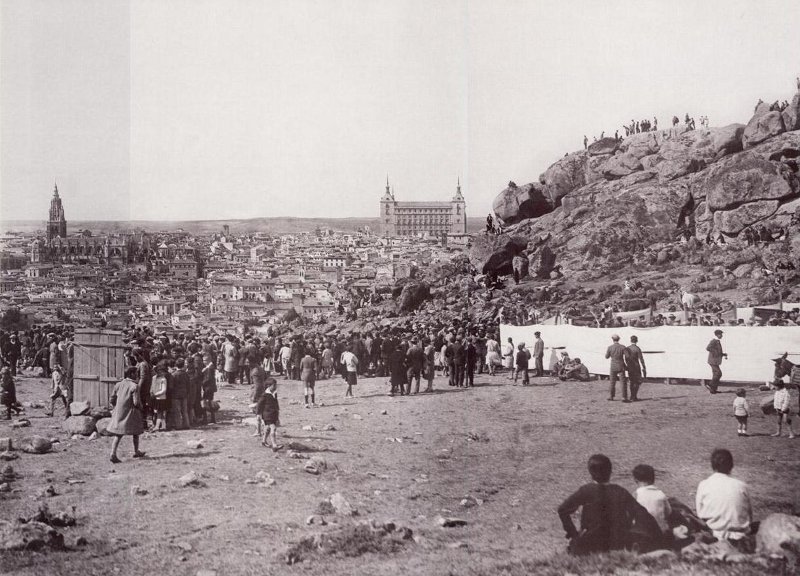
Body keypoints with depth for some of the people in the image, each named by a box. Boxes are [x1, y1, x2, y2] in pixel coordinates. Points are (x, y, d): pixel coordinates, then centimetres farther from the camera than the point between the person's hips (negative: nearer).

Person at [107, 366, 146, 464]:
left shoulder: (119, 384, 4)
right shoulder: (134, 386, -14)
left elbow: (112, 400, 7)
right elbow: (136, 402, -19)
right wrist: (140, 407, 2)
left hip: (118, 412, 5)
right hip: (130, 412, -5)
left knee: (118, 434, 5)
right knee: (136, 432, 16)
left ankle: (113, 454, -9)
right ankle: (136, 451, 28)